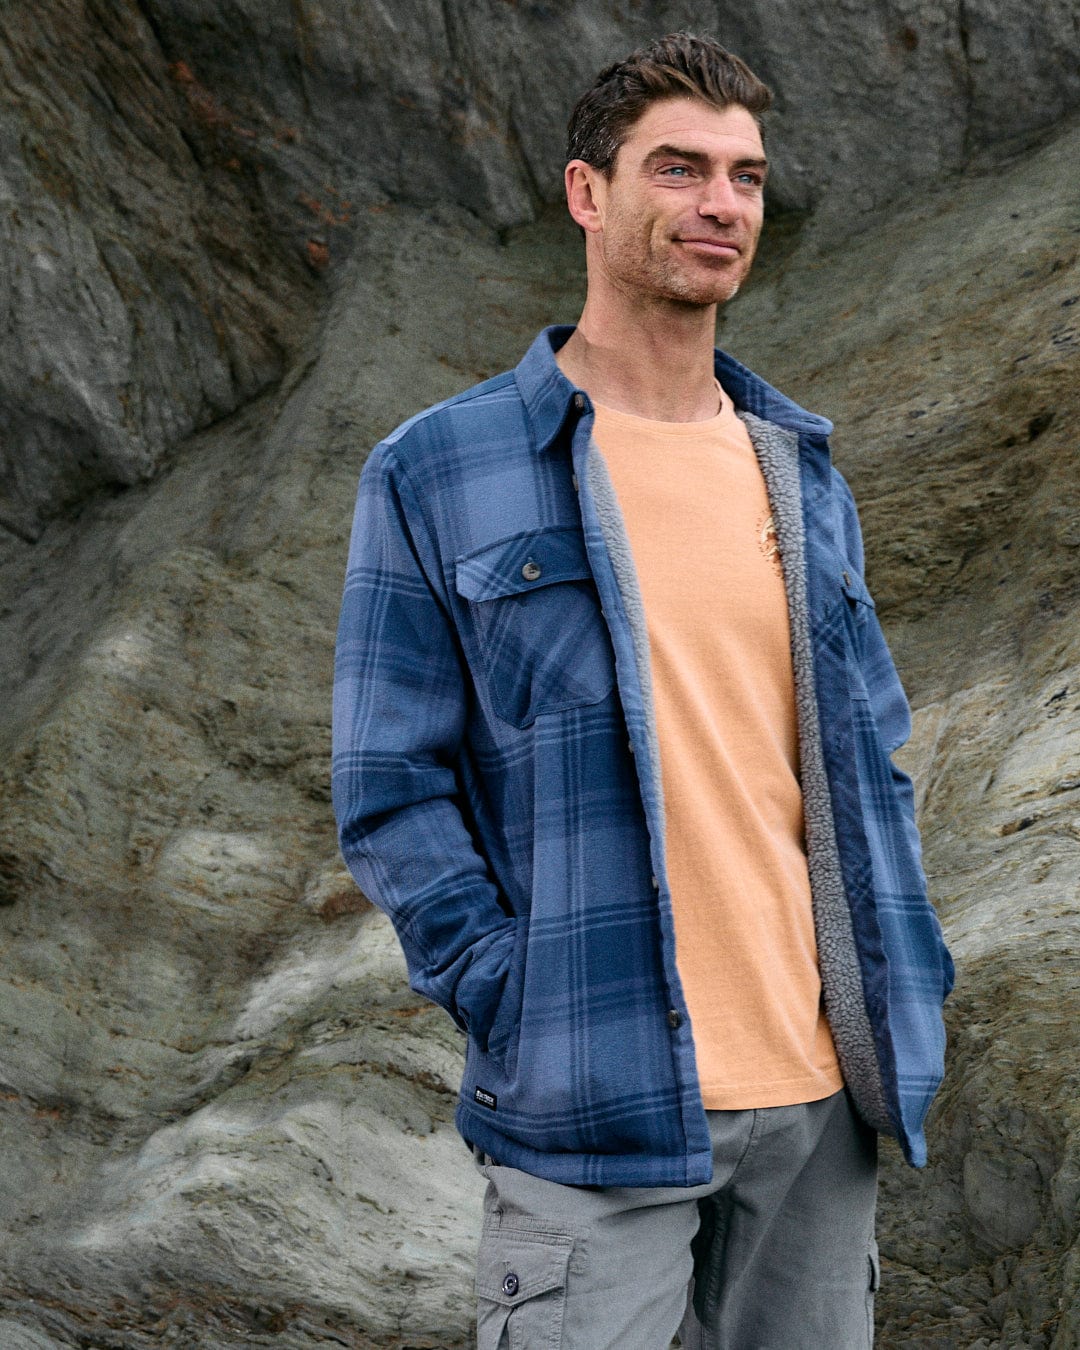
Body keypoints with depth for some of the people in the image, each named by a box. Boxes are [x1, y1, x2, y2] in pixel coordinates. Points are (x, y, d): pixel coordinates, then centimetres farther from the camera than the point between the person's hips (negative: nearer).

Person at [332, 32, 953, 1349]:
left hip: (823, 1095, 5)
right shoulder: (437, 475, -5)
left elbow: (865, 748, 16)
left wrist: (902, 989, 7)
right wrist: (512, 1004, -12)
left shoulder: (800, 467, 11)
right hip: (592, 1115, -5)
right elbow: (391, 789, -5)